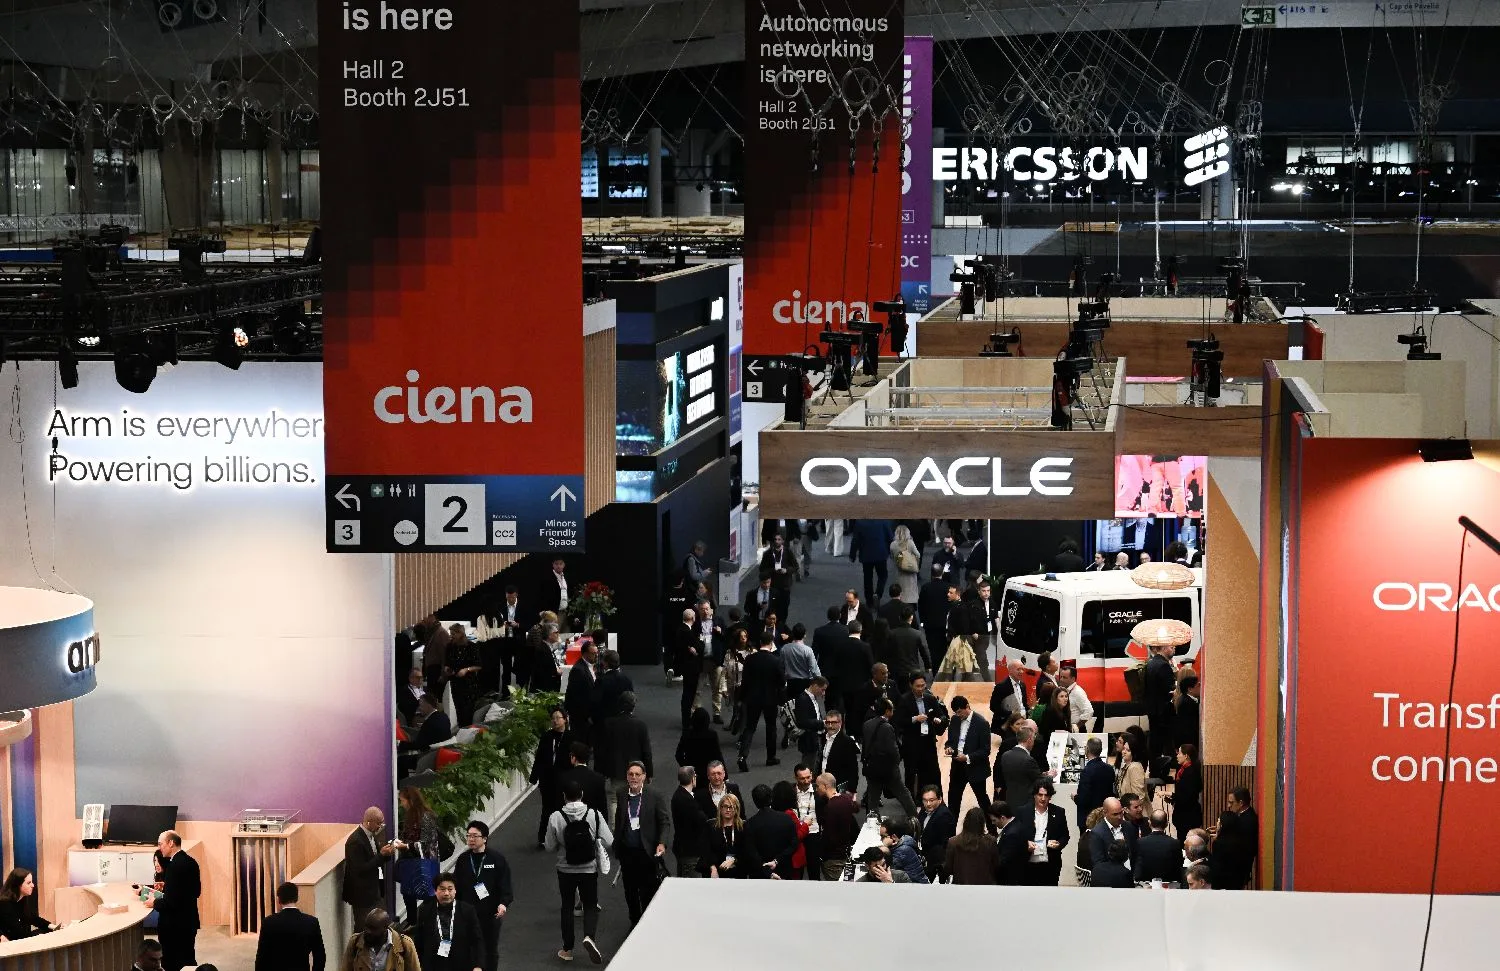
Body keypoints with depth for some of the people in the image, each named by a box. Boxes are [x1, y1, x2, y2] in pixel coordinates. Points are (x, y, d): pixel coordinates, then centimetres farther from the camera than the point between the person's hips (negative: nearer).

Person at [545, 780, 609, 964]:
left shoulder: (556, 818, -15)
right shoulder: (594, 815, -14)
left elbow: (550, 846, -8)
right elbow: (608, 840, -11)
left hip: (565, 870, 0)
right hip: (589, 869, 0)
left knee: (567, 907, 16)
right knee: (591, 905, 13)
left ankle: (567, 949, 21)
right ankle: (589, 936, -14)